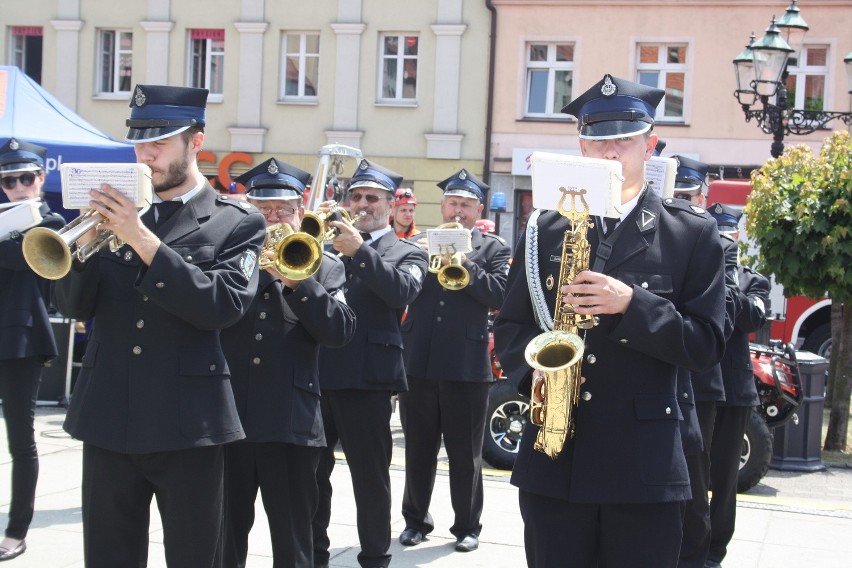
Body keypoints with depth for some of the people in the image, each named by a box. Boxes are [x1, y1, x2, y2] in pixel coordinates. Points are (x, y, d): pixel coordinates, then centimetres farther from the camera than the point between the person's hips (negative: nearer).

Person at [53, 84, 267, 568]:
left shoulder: (238, 223, 0)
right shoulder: (120, 212, 11)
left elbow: (223, 306, -16)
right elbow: (75, 305, 8)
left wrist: (143, 241, -20)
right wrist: (85, 242, -11)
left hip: (186, 423, -4)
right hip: (109, 419, 4)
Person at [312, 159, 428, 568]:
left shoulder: (407, 253, 5)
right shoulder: (329, 243, 16)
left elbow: (403, 290, -15)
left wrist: (359, 251, -25)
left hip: (366, 377, -4)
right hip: (316, 371, 4)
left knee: (370, 476, 4)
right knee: (311, 471, 11)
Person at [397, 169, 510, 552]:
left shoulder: (493, 248, 5)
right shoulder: (420, 243, 11)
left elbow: (498, 296, -10)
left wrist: (465, 265, -20)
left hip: (467, 365, -2)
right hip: (417, 362, 2)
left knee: (465, 454, 6)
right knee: (418, 450, 11)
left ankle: (467, 525, 18)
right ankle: (416, 519, 25)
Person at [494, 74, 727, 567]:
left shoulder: (692, 233, 1)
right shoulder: (546, 229, 9)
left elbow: (706, 345, -4)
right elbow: (510, 326, 13)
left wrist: (631, 304, -18)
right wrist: (534, 367, -9)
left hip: (646, 467, -2)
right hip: (553, 460, 2)